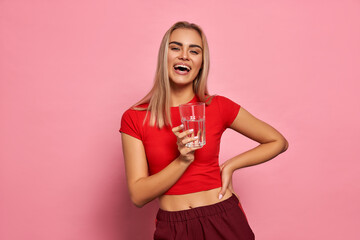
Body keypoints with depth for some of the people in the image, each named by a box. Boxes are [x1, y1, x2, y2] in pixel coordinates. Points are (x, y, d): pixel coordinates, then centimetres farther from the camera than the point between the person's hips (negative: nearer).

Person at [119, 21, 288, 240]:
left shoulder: (218, 107, -5)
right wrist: (183, 160, -21)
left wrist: (230, 166, -3)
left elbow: (278, 142, 6)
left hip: (225, 222, 1)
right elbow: (138, 196, -9)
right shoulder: (134, 118, -6)